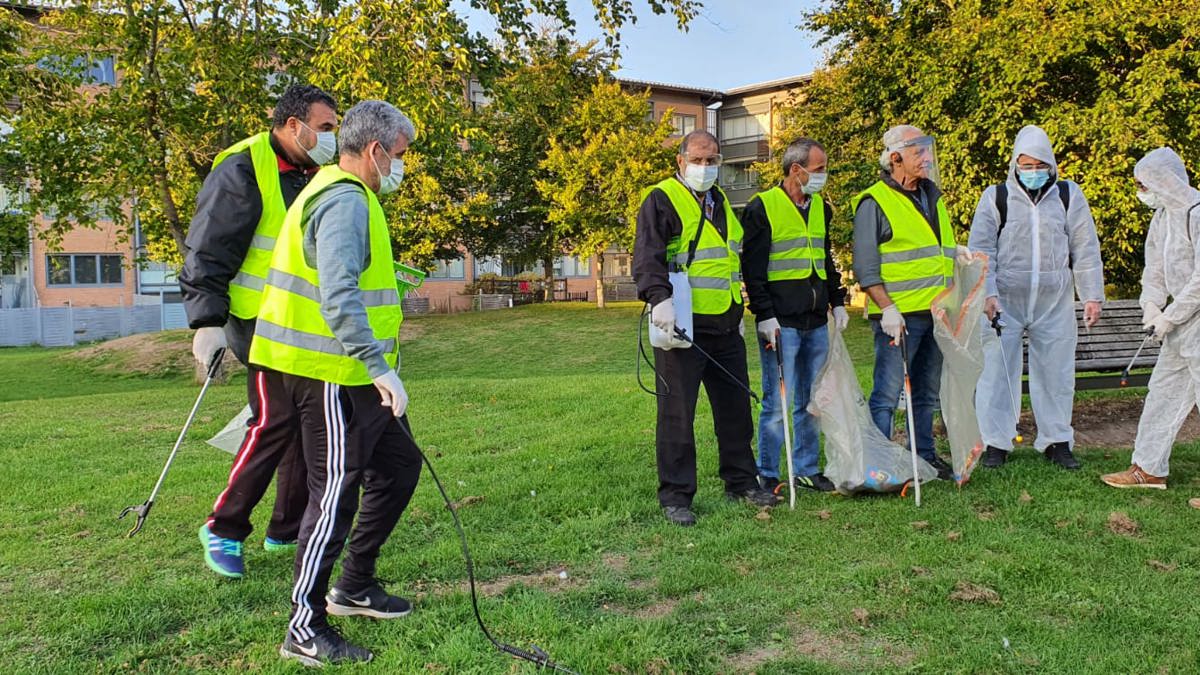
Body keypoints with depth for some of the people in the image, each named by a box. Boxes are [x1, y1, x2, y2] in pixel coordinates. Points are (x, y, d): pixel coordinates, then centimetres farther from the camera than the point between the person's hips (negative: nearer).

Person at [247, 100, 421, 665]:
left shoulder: (345, 195, 17)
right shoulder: (345, 201, -17)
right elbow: (338, 296, -28)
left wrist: (379, 368, 26)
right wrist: (380, 369, -31)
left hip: (352, 373, 11)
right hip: (331, 375, -11)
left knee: (399, 463, 17)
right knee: (336, 490, -4)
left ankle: (354, 586, 29)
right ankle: (306, 629, 7)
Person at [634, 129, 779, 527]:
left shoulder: (721, 202, 20)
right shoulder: (662, 200, -5)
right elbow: (647, 256, -17)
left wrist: (738, 311, 27)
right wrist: (659, 298, -32)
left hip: (726, 328, 8)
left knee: (735, 406, 14)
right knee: (677, 413, -3)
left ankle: (741, 481, 28)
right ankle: (675, 495, 6)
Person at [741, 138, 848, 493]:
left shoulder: (820, 207, 15)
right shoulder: (762, 208, -8)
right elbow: (752, 267, -11)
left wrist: (838, 301, 20)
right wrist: (764, 316, -15)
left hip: (816, 322, 7)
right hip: (781, 323, -7)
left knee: (811, 401, 13)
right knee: (778, 403, -4)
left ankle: (806, 469, 24)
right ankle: (767, 475, 8)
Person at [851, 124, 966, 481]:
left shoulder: (932, 197, 16)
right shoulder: (874, 202, -8)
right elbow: (865, 266, -12)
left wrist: (957, 251, 10)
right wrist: (886, 308, -19)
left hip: (935, 311, 8)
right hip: (899, 315, -8)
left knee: (927, 391, 16)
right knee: (887, 392, -6)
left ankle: (924, 455, 27)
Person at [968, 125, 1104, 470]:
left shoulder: (1069, 196, 8)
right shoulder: (996, 197, 2)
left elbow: (1086, 250, 9)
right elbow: (980, 249, 0)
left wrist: (1092, 295, 3)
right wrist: (986, 293, -11)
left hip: (1055, 304, 2)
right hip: (1005, 302, -2)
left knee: (1056, 373, 7)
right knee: (997, 372, -2)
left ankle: (1056, 440, 19)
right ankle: (996, 443, 8)